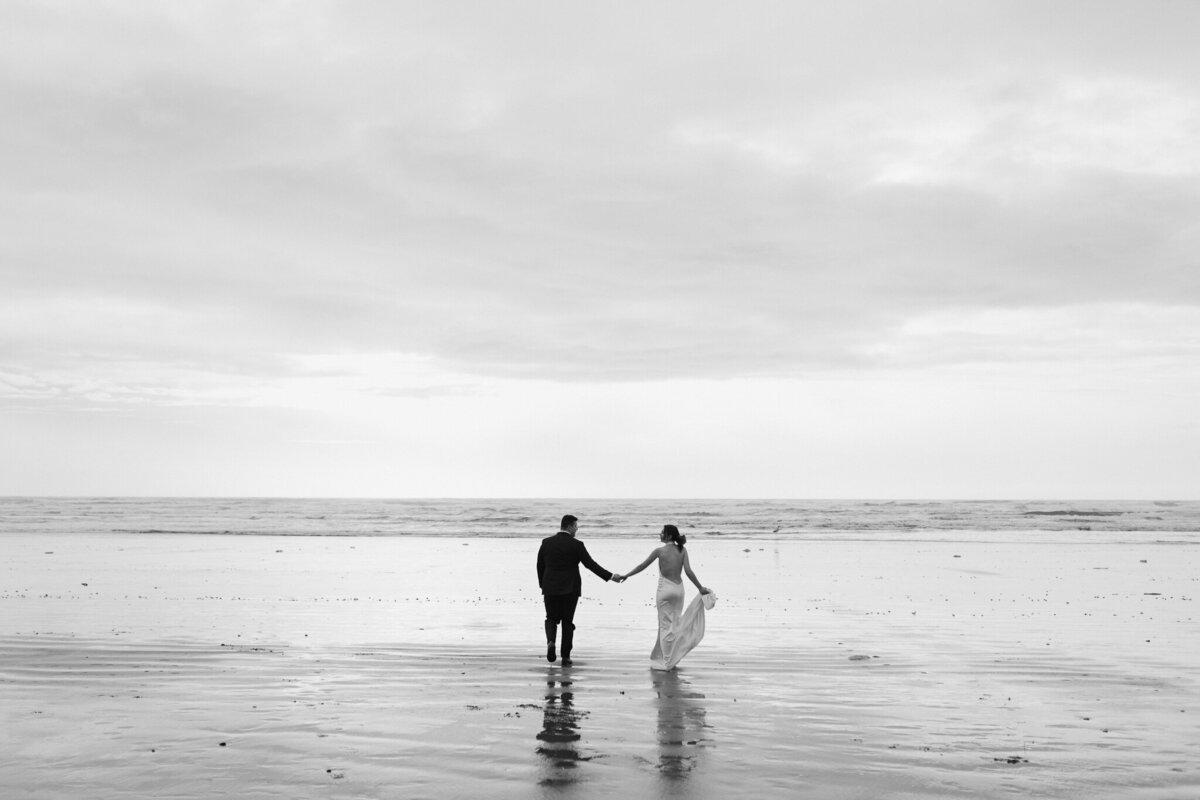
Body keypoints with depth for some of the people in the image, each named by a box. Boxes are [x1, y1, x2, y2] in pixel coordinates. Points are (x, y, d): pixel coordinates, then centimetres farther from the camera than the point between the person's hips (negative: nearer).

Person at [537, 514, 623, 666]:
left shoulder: (546, 542, 1)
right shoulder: (576, 545, -8)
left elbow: (540, 566, 5)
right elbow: (590, 564, -9)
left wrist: (543, 586, 16)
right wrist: (611, 576, -4)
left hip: (550, 588, 2)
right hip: (570, 589, -2)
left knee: (551, 619, 13)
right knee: (567, 621, 8)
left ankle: (550, 642, -17)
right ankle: (566, 657, 7)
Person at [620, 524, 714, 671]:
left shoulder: (660, 551, -8)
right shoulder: (682, 550, -1)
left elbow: (642, 566, -2)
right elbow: (688, 571, -7)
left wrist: (625, 576, 9)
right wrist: (700, 588, -1)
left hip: (665, 590, -3)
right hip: (678, 589, 3)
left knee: (665, 625, 4)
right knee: (676, 624, 14)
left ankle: (666, 661, 5)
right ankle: (672, 659, 20)